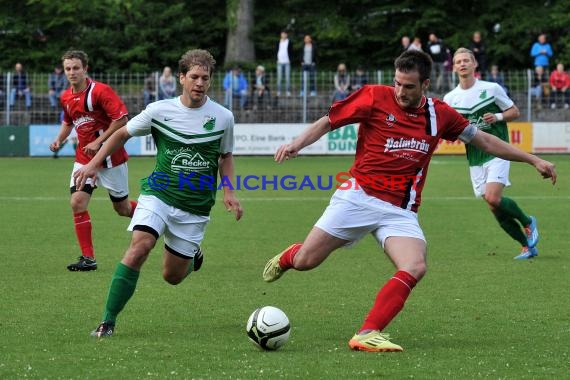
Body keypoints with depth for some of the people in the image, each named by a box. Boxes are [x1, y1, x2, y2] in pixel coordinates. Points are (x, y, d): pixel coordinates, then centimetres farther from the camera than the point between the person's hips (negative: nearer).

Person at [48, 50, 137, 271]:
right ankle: (88, 258, -6)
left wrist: (98, 142, -22)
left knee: (122, 208, 5)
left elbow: (121, 119, -20)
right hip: (84, 158, 6)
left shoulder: (100, 91, -17)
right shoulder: (66, 97, 5)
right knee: (77, 202, -11)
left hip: (110, 156, -6)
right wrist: (60, 140, 5)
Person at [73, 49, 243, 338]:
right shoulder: (159, 110, -6)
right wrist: (93, 164, 2)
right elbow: (123, 134, 9)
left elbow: (225, 155, 15)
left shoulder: (223, 117, -2)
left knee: (172, 276, 6)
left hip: (195, 207, 1)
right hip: (158, 195, -1)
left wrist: (228, 191, 0)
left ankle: (193, 256, 45)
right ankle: (108, 321, -20)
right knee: (138, 248, -26)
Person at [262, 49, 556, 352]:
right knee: (305, 261, -3)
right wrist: (296, 144, -15)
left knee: (414, 268, -24)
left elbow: (484, 140, 15)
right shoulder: (375, 97, -5)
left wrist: (533, 160, 16)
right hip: (359, 197, -2)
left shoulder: (439, 114, 5)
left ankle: (367, 335, -22)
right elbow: (328, 122, 1)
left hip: (401, 211, 2)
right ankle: (287, 257, 36)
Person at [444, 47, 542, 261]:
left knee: (493, 198, -22)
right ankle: (527, 246, 16)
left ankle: (527, 222, 5)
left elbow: (515, 112, 5)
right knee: (495, 209, 2)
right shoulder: (450, 98, 5)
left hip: (497, 153, -4)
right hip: (475, 160, 4)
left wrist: (498, 117, -14)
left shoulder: (492, 89, -2)